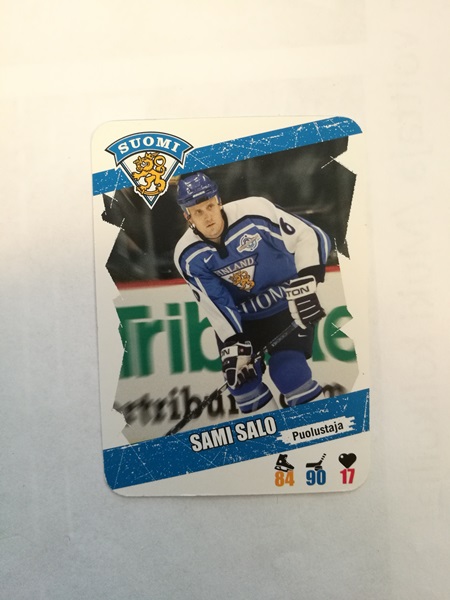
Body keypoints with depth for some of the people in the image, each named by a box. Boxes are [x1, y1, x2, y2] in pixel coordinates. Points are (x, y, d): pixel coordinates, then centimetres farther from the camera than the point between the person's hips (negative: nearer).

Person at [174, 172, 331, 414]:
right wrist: (233, 343, -18)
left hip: (288, 306, -3)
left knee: (287, 369, -14)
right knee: (240, 376, 0)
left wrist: (305, 282, -33)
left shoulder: (254, 213, -24)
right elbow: (215, 304, -10)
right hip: (242, 317, 3)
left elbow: (311, 237, -20)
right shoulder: (188, 256, -14)